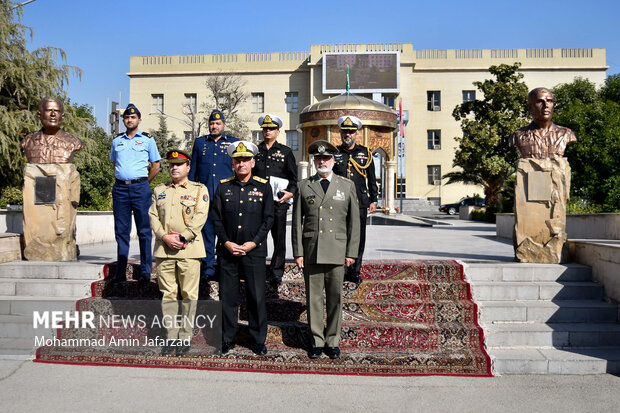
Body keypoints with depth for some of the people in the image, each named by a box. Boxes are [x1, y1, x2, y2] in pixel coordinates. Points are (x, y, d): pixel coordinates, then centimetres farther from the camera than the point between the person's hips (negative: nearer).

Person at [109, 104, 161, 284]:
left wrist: (142, 183, 4)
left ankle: (145, 271, 4)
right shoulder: (117, 140, 14)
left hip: (140, 187, -3)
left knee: (144, 230, -2)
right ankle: (120, 271, 11)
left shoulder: (147, 139, 5)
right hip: (120, 188, 3)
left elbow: (156, 166, 6)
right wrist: (122, 180, 14)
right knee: (121, 230, 5)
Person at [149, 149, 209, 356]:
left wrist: (183, 238, -13)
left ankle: (185, 337, 10)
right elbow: (153, 216, 7)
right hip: (164, 249, 3)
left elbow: (200, 217, -5)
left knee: (189, 294, 0)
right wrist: (165, 237, -8)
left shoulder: (199, 189, 5)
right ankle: (172, 336, 14)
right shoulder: (159, 190, 16)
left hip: (189, 249, -3)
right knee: (167, 294, 5)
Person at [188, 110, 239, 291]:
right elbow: (193, 169, 18)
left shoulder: (233, 142, 11)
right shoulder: (200, 142, 16)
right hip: (204, 195, 1)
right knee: (206, 230, 1)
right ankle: (208, 268, 8)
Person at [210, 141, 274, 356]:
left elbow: (268, 219, 0)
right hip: (227, 251, 2)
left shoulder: (263, 186, 3)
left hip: (254, 251, -1)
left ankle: (259, 340, 17)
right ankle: (227, 339, 22)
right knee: (227, 296, 7)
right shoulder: (223, 186, 7)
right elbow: (216, 218, 5)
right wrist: (226, 243, -7)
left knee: (257, 296, 2)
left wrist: (253, 243, -10)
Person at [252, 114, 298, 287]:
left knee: (279, 238, 1)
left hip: (279, 201, -1)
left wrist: (290, 192, -7)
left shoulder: (285, 151, 10)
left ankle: (276, 273, 9)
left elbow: (294, 176, 9)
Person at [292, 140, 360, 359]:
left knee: (335, 298, 4)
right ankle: (316, 341, 16)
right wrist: (298, 252, 0)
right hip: (311, 251, 0)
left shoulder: (347, 185, 9)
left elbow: (354, 221, 8)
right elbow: (297, 222, 7)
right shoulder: (304, 186, 8)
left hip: (337, 252, 0)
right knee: (313, 298, 4)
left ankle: (333, 341, 18)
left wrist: (351, 252, 2)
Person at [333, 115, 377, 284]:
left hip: (360, 203, 1)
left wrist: (373, 200, 6)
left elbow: (372, 179, 12)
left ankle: (354, 272, 15)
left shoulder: (365, 153, 10)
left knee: (358, 238, 4)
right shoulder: (334, 153, 9)